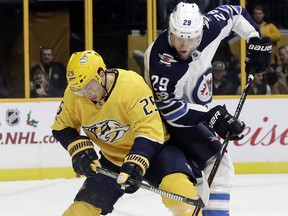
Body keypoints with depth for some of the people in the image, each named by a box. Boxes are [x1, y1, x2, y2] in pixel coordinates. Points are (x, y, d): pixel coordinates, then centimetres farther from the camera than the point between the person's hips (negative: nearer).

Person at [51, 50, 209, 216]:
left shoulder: (132, 85, -29)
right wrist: (79, 149, -16)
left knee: (176, 183, -32)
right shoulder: (74, 94, -13)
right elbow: (62, 127, 1)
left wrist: (135, 163, -43)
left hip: (152, 146, -4)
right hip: (113, 157, 5)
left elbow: (149, 130, -32)